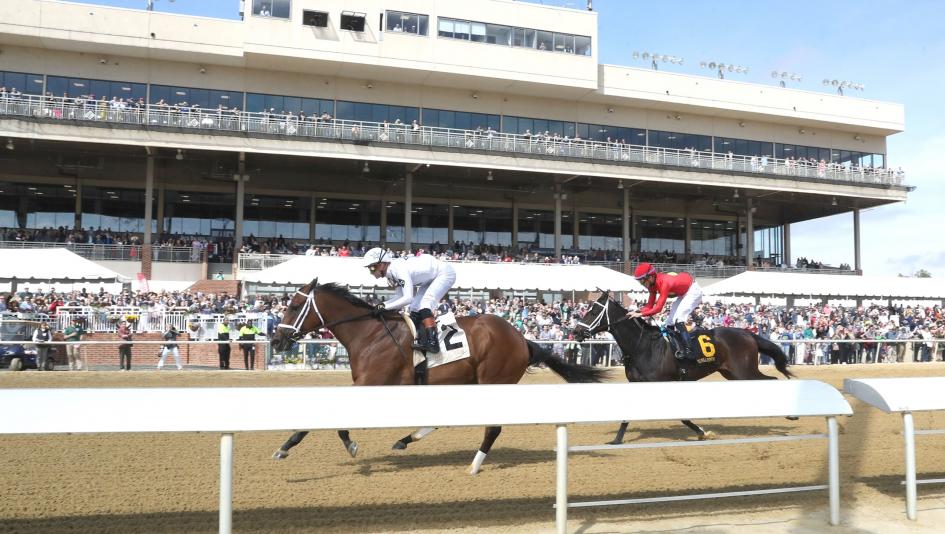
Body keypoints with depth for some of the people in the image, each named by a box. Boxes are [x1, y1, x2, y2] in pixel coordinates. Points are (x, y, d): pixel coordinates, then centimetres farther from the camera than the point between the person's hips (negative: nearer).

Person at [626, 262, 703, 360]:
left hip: (693, 290, -9)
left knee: (678, 319, -23)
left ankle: (687, 349, -23)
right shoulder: (652, 284, -9)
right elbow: (650, 306, -6)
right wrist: (637, 312, -22)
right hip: (683, 293, 9)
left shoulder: (664, 282, -36)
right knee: (669, 323, 6)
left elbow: (658, 308, -37)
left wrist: (640, 314, -39)